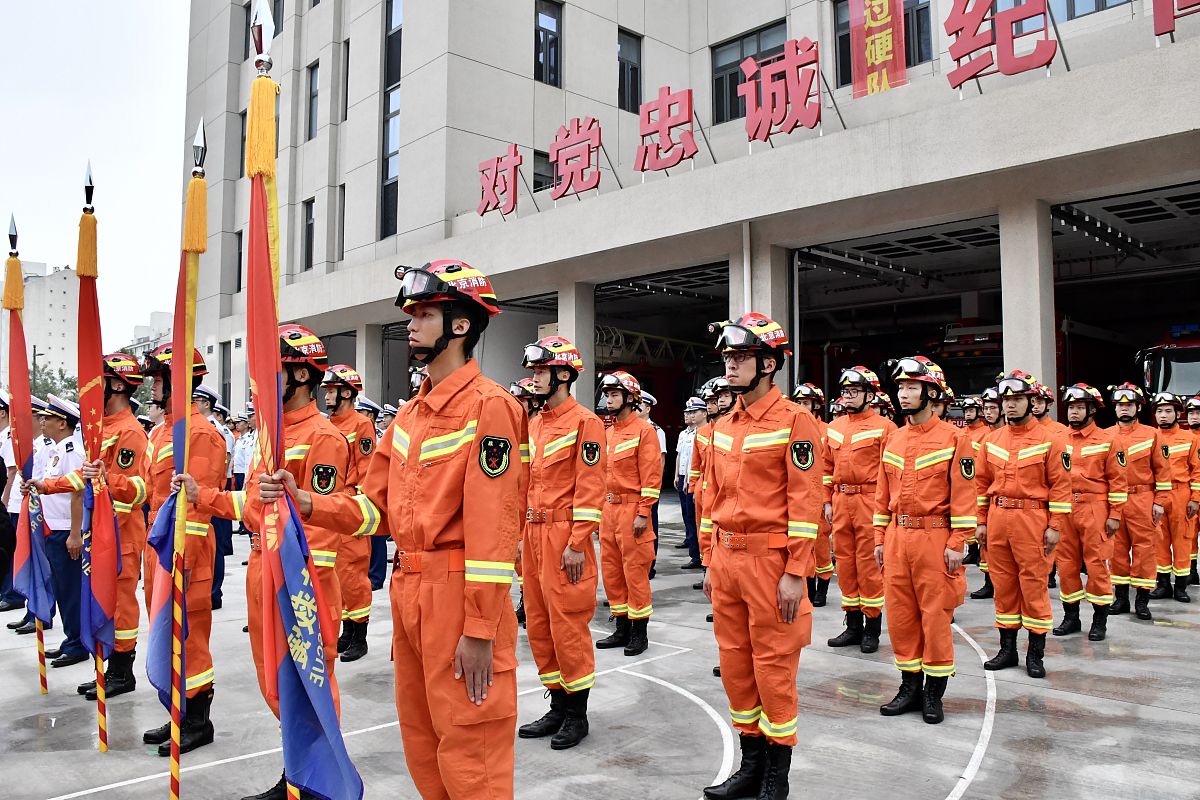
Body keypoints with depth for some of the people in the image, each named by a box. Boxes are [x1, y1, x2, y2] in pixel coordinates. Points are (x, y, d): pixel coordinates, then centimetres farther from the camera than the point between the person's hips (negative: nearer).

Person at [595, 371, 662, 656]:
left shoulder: (644, 430, -8)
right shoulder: (607, 432, 14)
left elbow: (651, 476, -13)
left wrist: (643, 513, -17)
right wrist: (598, 508, 14)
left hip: (631, 510, -8)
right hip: (608, 508, 8)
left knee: (635, 571, -2)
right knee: (611, 570, 12)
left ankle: (639, 632, 10)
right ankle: (622, 629, 23)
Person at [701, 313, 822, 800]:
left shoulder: (795, 421, -9)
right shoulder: (723, 427, 11)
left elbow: (806, 501, -13)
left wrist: (795, 573, -16)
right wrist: (712, 563, 15)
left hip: (770, 559, -7)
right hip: (728, 558, 7)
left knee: (773, 666, 4)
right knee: (735, 663, 14)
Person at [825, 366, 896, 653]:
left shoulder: (884, 427, -4)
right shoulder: (833, 428, 13)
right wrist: (827, 501, 12)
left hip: (870, 502, -6)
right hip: (840, 502, 6)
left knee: (868, 564, -1)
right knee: (845, 563, 10)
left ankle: (872, 627, 12)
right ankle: (853, 625, 22)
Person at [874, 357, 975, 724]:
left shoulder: (954, 438, -5)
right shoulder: (894, 440, 11)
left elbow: (963, 494, -8)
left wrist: (957, 543, -12)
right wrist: (880, 538, 11)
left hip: (934, 537, -5)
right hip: (896, 537, 5)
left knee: (935, 616, 3)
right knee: (900, 614, 10)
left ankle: (934, 693, 17)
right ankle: (910, 686, 23)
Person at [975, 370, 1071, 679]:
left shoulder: (1049, 440, -3)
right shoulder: (991, 440, 9)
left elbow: (1060, 485, -5)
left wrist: (1055, 526, -9)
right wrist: (981, 522, 9)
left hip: (1032, 519, -4)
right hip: (997, 518, 4)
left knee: (1033, 584, 1)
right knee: (1003, 583, 10)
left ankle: (1035, 653, 13)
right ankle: (1007, 648, 21)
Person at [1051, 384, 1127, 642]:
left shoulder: (1107, 440, 0)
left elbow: (1118, 480, -1)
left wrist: (1115, 515, -6)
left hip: (1094, 509, -3)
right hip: (1064, 509, 3)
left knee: (1096, 564, 0)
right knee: (1066, 563, 7)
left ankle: (1100, 620, 12)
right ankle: (1071, 617, 19)